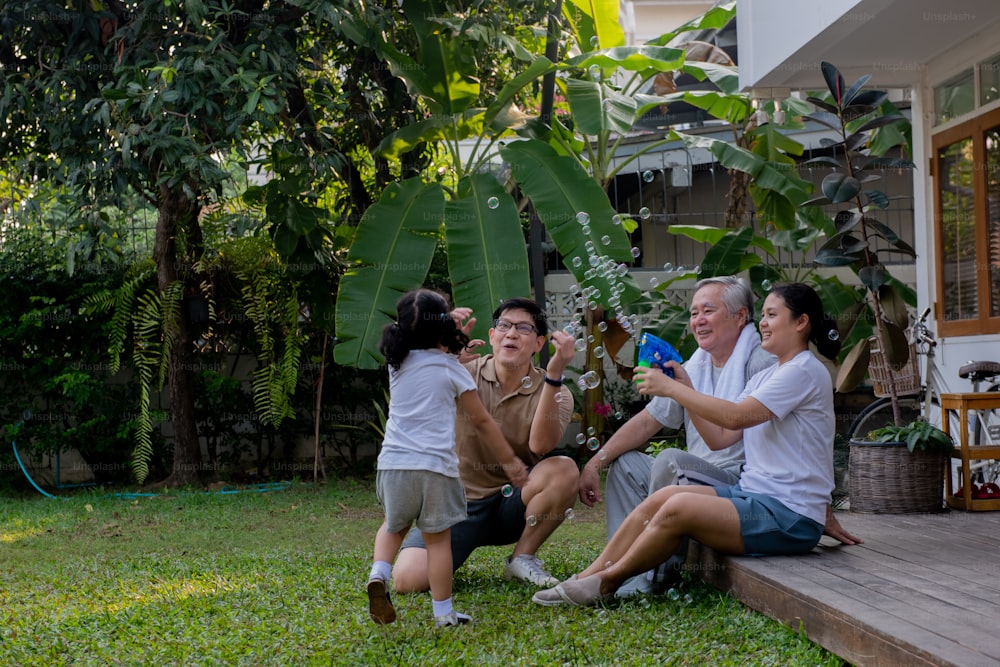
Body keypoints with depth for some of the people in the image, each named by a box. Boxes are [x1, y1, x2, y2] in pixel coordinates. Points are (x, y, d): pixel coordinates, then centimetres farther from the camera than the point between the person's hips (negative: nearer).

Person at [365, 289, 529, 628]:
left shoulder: (397, 364, 12)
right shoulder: (451, 369, 1)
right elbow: (481, 421, 5)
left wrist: (452, 342, 41)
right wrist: (509, 460, 13)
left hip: (393, 462, 4)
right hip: (435, 466, -4)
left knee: (393, 526, 25)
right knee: (438, 539, 5)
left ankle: (378, 574, 2)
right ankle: (443, 613, 8)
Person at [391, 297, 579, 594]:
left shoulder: (555, 393, -6)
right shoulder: (464, 373, -3)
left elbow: (541, 446, -26)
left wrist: (554, 374, -35)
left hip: (514, 505, 1)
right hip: (460, 501, -1)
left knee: (564, 470, -29)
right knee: (407, 578, -24)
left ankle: (522, 559, -7)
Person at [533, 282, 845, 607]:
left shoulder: (805, 371, -11)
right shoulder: (765, 376, 19)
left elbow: (736, 417, -22)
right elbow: (719, 439, 10)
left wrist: (670, 388, -16)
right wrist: (684, 387, 2)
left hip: (792, 518, -9)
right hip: (753, 495, 9)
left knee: (678, 507, -24)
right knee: (661, 497, -9)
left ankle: (606, 581, -9)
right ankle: (586, 578, -9)